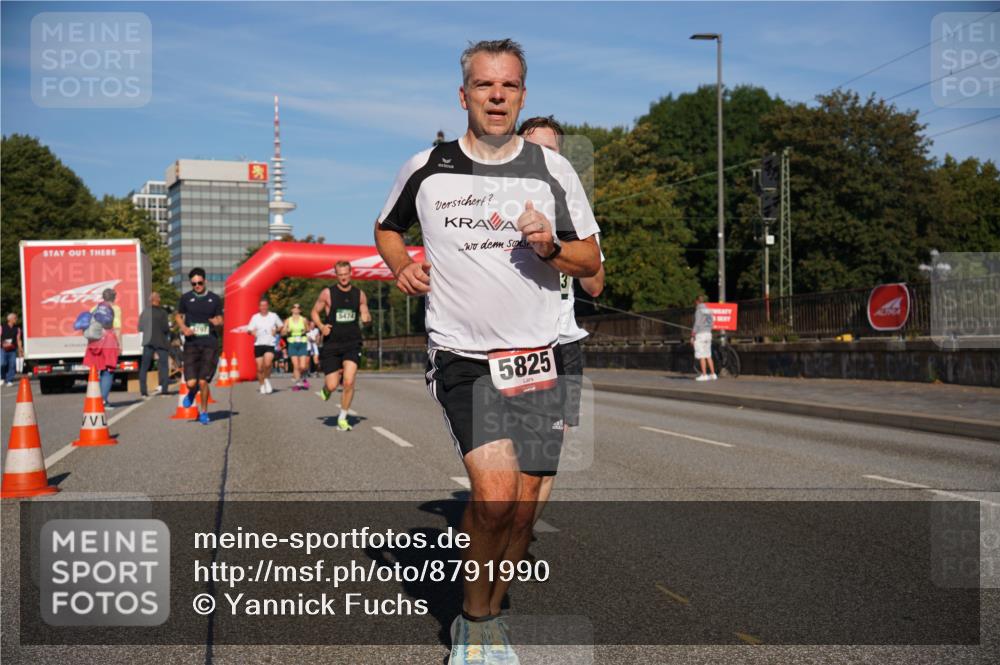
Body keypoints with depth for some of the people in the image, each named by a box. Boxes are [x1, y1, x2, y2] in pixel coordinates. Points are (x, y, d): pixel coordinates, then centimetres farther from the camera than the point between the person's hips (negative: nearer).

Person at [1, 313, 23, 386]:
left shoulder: (17, 328, 8)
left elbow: (18, 340, 8)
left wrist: (20, 350, 4)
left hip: (13, 350, 2)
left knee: (12, 365, -4)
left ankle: (9, 380, 6)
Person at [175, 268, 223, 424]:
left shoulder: (215, 299, 6)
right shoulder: (186, 298, 6)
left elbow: (220, 319, 15)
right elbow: (178, 316, 18)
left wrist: (217, 321, -9)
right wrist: (184, 328, -2)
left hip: (209, 343, 0)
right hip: (191, 344, 0)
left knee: (203, 381, -4)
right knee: (191, 382, -8)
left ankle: (203, 412, 17)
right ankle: (192, 393, 31)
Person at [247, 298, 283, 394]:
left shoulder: (274, 316, 5)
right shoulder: (255, 317, 5)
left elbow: (280, 326, 18)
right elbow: (249, 330, 6)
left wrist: (276, 330, -2)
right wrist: (252, 332, -17)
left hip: (270, 344, -2)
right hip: (258, 344, 2)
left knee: (268, 363, -24)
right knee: (259, 367, 2)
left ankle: (267, 379, 3)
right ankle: (262, 386, 21)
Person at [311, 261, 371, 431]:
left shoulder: (359, 294, 5)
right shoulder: (327, 293, -1)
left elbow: (366, 316, 15)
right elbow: (315, 312, 8)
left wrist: (367, 318, -10)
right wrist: (321, 326, -11)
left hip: (352, 344, 1)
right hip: (331, 344, -1)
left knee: (349, 382, -15)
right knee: (332, 386, -5)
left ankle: (342, 418, 3)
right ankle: (326, 389, 35)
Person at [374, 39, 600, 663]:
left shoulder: (552, 169, 4)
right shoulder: (426, 169, 3)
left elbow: (591, 261, 7)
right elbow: (387, 227, 22)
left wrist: (550, 246, -13)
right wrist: (402, 267, 2)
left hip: (536, 356, 2)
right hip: (461, 355, -2)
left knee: (521, 510, 5)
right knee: (494, 494, -19)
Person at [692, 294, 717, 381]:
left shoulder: (699, 310, -12)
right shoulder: (708, 310, 12)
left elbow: (697, 324, -16)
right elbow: (711, 322, 16)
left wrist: (692, 336, -13)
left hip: (700, 334, -8)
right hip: (708, 333, 8)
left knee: (701, 356, -4)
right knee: (708, 355, 12)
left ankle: (704, 375, -5)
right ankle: (713, 374, 10)